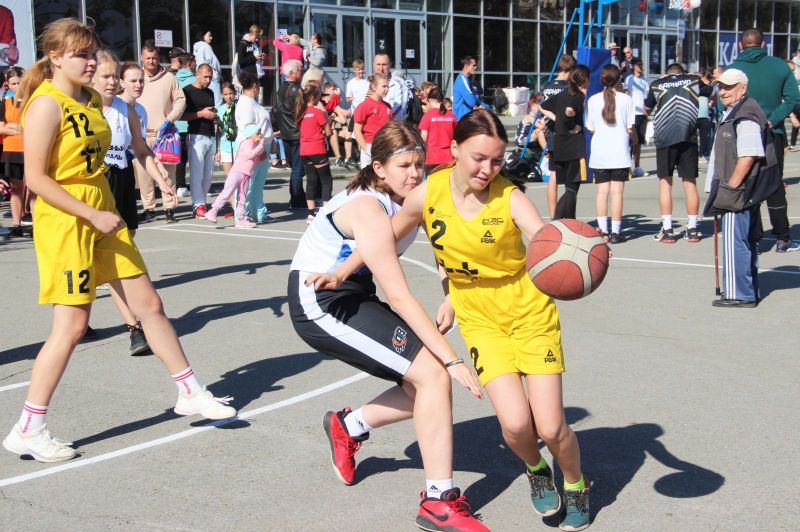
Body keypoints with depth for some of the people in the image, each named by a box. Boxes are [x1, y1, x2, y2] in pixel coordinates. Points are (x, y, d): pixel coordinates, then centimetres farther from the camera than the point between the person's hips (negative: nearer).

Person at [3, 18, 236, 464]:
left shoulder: (92, 99, 11)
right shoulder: (46, 104, -14)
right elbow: (36, 177, -19)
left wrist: (106, 212, 17)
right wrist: (93, 215, -21)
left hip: (102, 215, 8)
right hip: (64, 222, -8)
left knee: (149, 302, 9)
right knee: (72, 325, -8)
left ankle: (192, 394, 21)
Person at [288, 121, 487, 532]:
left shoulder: (407, 201, 2)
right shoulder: (368, 209, -23)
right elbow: (398, 297, -26)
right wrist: (451, 359, -27)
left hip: (351, 296, 9)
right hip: (320, 304, -9)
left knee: (425, 382, 5)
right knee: (433, 374, -16)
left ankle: (348, 426, 27)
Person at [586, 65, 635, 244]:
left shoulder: (593, 100, 1)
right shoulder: (626, 99, -4)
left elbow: (591, 129, 3)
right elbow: (630, 129, -3)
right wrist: (635, 137, 19)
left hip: (598, 154, 2)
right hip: (620, 152, -2)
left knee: (602, 191, 6)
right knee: (617, 191, 0)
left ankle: (602, 230, 4)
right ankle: (616, 232, -1)